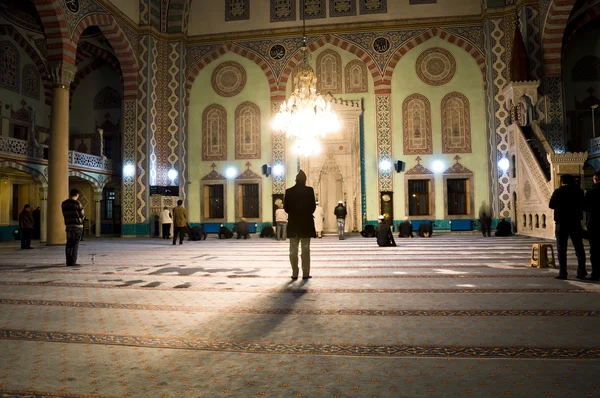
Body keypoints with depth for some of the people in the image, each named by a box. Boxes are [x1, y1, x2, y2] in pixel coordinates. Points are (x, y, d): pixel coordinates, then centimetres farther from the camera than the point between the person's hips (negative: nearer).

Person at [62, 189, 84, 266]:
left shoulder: (64, 204, 8)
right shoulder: (77, 203, -9)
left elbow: (64, 215, 9)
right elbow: (82, 215, -4)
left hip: (68, 225, 5)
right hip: (77, 225, -5)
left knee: (69, 244, 9)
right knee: (75, 244, -2)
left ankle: (69, 262, 11)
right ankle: (73, 262, -4)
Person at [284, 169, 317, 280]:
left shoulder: (289, 191, -1)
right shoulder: (309, 190, -7)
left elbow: (286, 207, 0)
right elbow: (313, 206, -6)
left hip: (293, 223, 2)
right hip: (306, 223, -1)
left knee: (293, 250, 8)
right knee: (305, 249, 5)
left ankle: (295, 273, 8)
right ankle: (305, 273, 4)